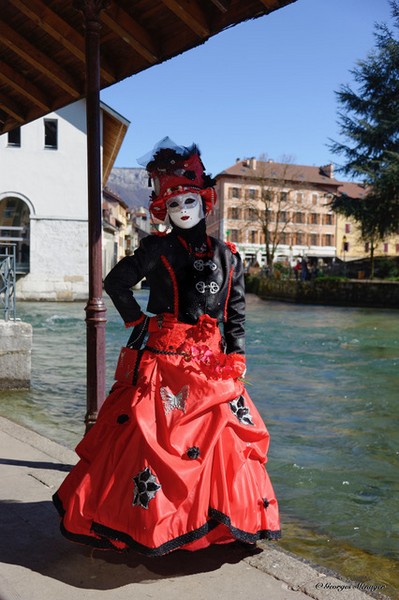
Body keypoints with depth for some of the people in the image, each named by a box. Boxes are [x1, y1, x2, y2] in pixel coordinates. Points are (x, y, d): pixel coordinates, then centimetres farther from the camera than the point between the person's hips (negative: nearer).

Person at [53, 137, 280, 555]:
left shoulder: (226, 256, 10)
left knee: (221, 435, 6)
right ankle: (151, 521, 10)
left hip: (212, 363, 4)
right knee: (155, 435, -4)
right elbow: (116, 282, 2)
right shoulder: (157, 250, -1)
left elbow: (236, 312, 11)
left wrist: (236, 355, 4)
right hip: (163, 359, -3)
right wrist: (137, 321, 2)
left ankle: (214, 516, 22)